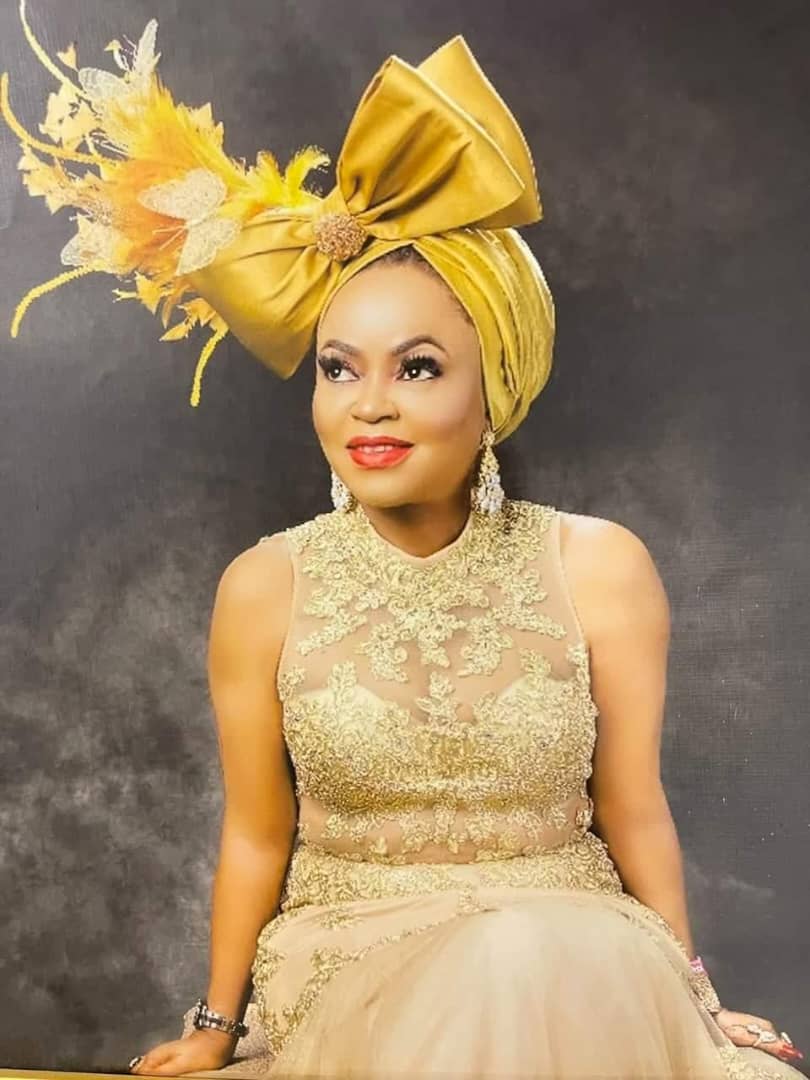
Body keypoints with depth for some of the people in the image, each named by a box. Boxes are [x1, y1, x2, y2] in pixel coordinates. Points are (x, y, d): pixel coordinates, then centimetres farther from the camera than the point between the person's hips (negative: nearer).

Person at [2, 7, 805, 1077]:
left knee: (530, 985, -34)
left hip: (575, 964, 1)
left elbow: (633, 811, 1)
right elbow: (256, 836, 4)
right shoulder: (264, 588, -7)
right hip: (345, 967, 0)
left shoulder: (600, 567, -9)